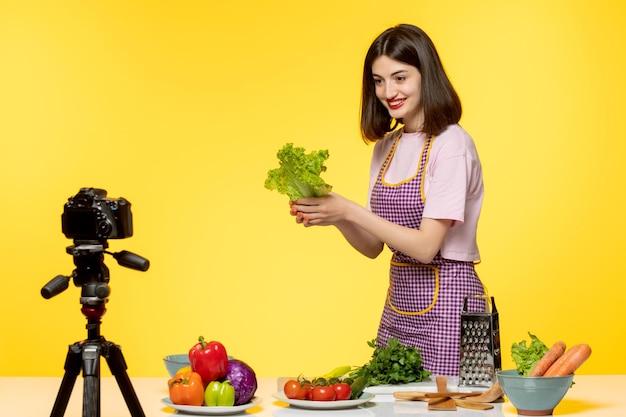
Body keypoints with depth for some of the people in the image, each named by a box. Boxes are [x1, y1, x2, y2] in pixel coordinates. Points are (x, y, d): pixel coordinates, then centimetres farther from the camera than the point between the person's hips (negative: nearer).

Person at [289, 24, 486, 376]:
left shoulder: (451, 145, -13)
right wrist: (334, 216, -8)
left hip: (446, 306, -7)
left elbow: (425, 246, -18)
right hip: (398, 307, 7)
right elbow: (373, 246, 10)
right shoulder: (386, 146, 10)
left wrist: (349, 211, -19)